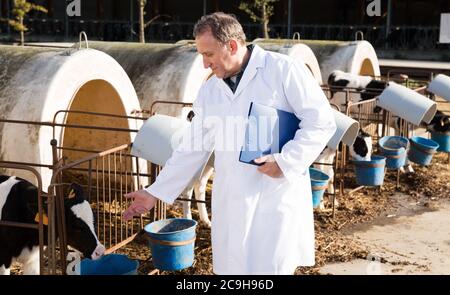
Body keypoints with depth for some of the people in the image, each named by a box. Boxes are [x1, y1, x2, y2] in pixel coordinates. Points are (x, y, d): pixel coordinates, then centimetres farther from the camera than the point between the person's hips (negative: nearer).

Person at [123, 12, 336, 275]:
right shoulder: (209, 90, 11)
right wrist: (155, 193, 13)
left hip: (277, 197, -5)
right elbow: (192, 148, 16)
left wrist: (285, 162, -17)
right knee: (234, 268, 9)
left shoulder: (283, 70, -6)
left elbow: (322, 121, -7)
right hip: (230, 203, 5)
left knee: (272, 268, -6)